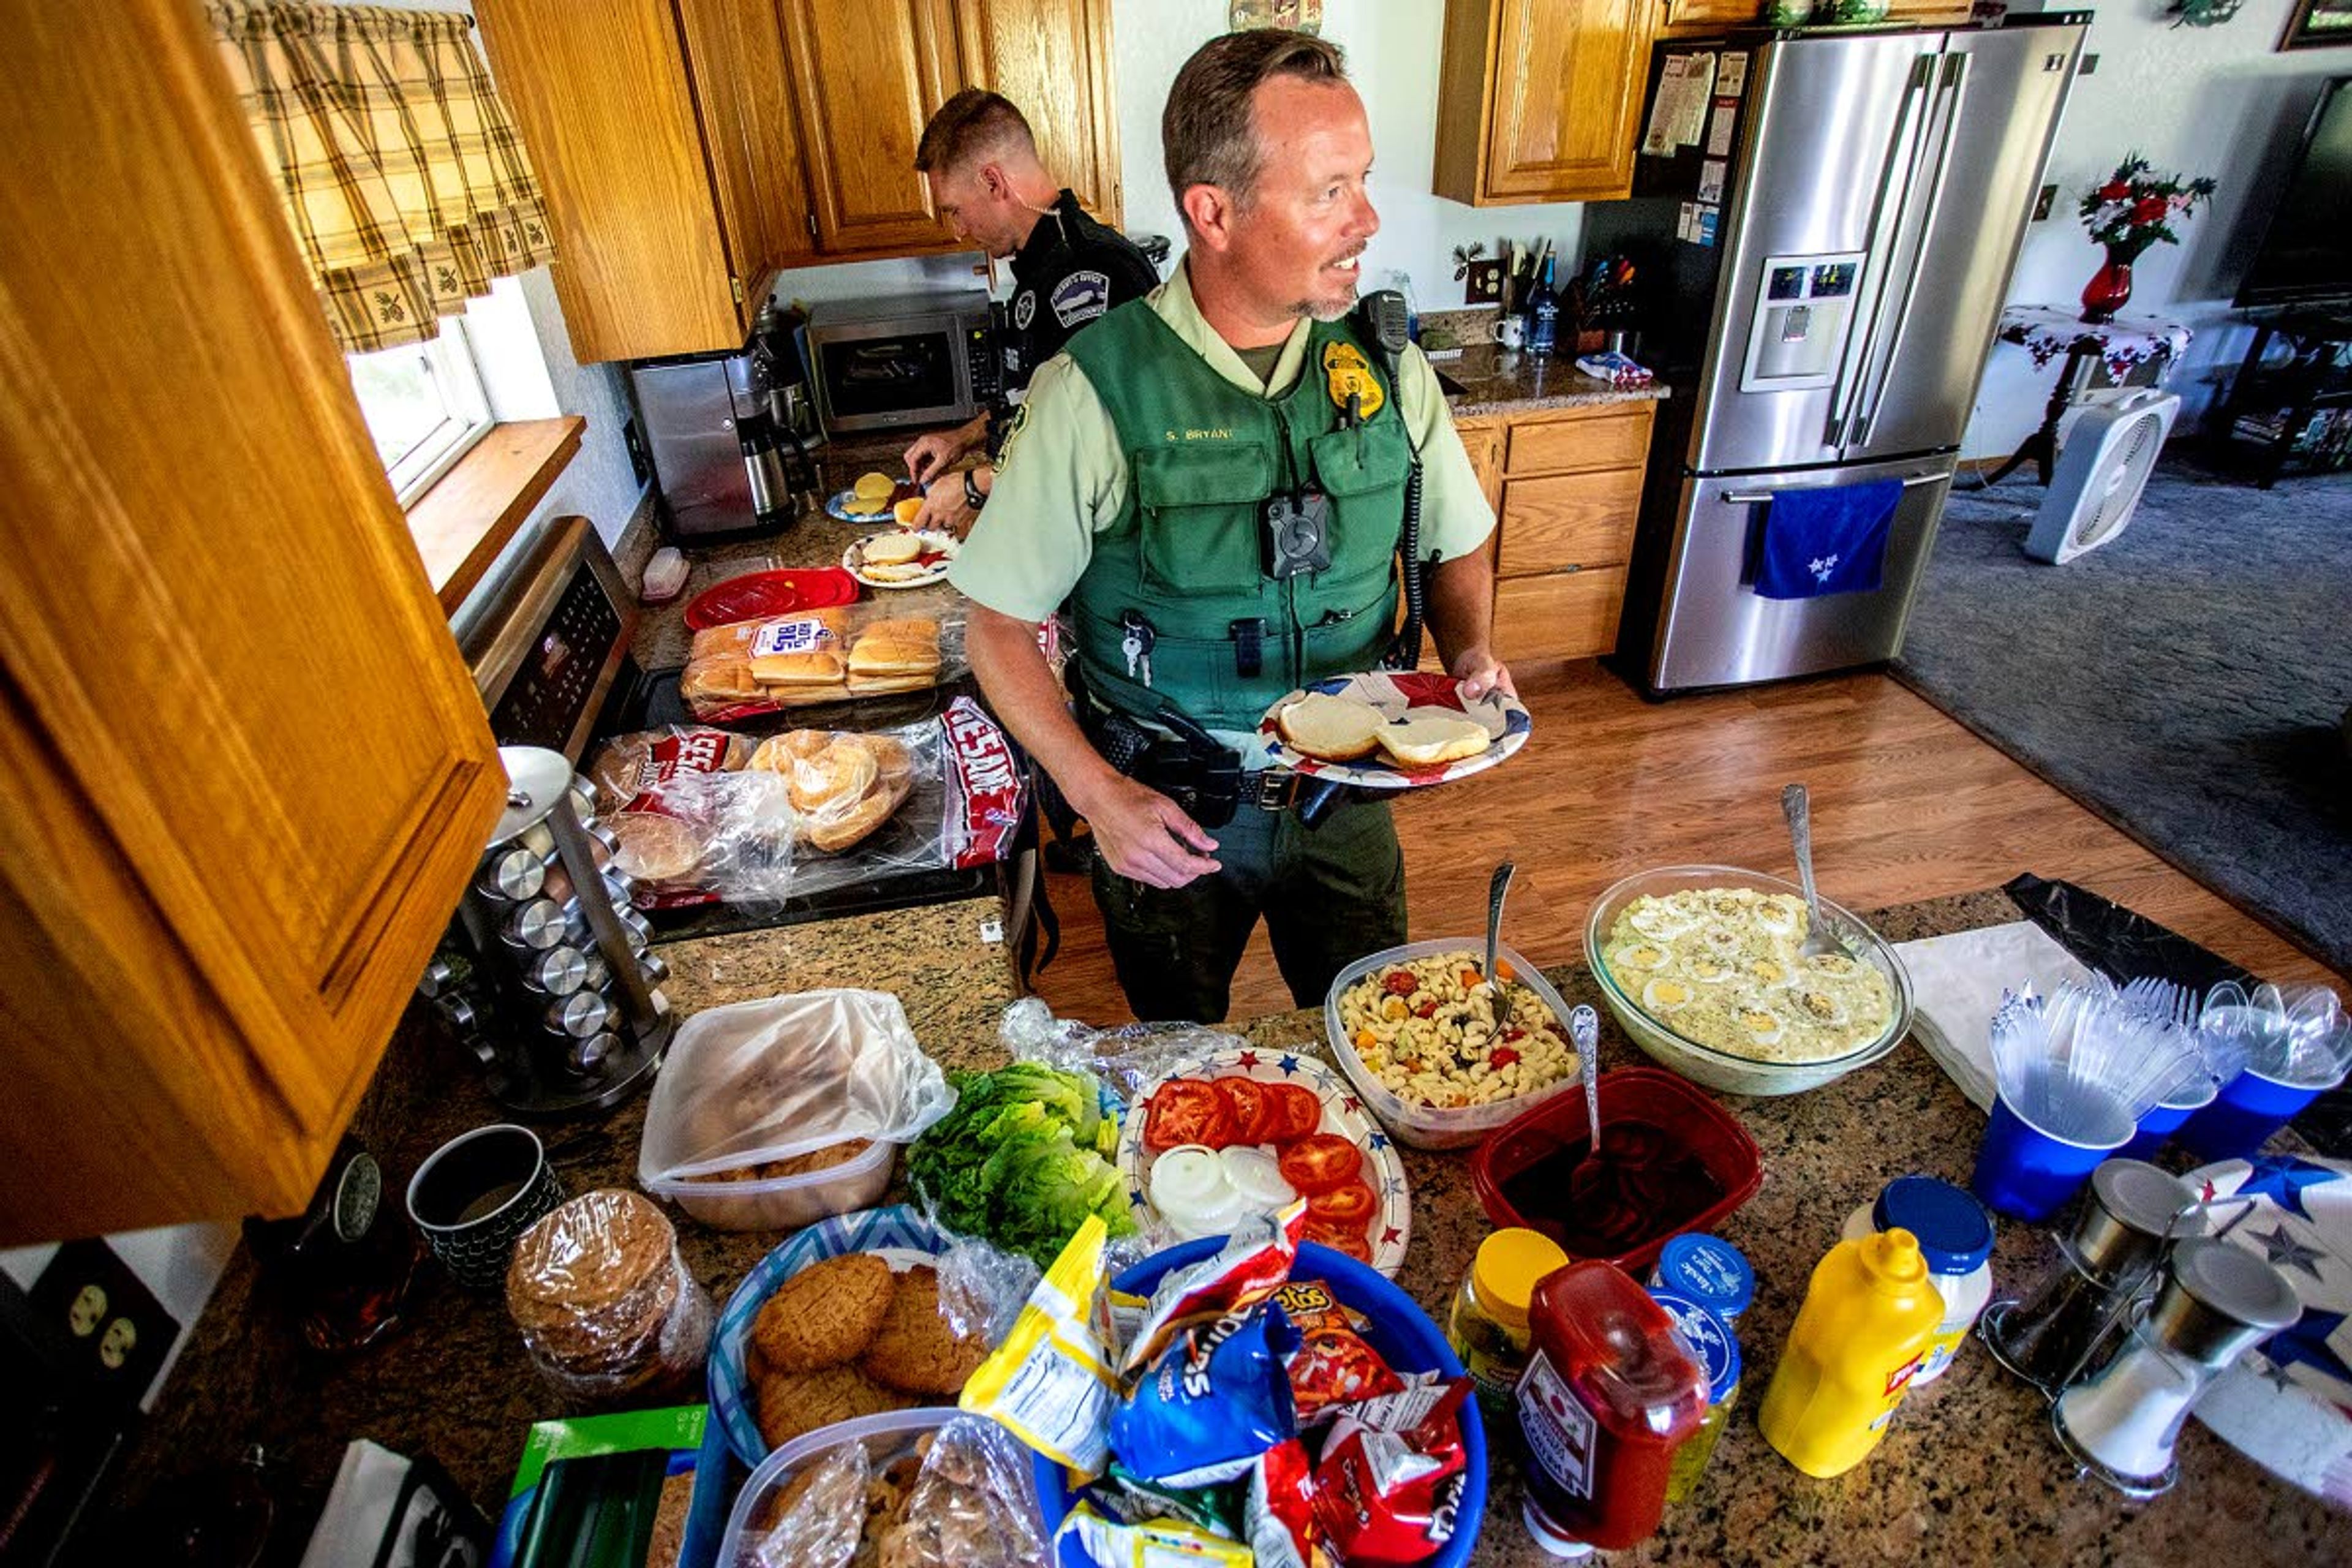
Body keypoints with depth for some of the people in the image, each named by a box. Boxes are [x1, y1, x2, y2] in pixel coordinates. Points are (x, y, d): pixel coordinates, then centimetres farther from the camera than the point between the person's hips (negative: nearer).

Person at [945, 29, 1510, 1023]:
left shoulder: (1388, 371, -7)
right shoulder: (1093, 393, -19)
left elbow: (1456, 549, 8)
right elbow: (999, 625, -12)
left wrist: (1471, 656, -12)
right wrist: (1099, 794, -20)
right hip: (1162, 811, -2)